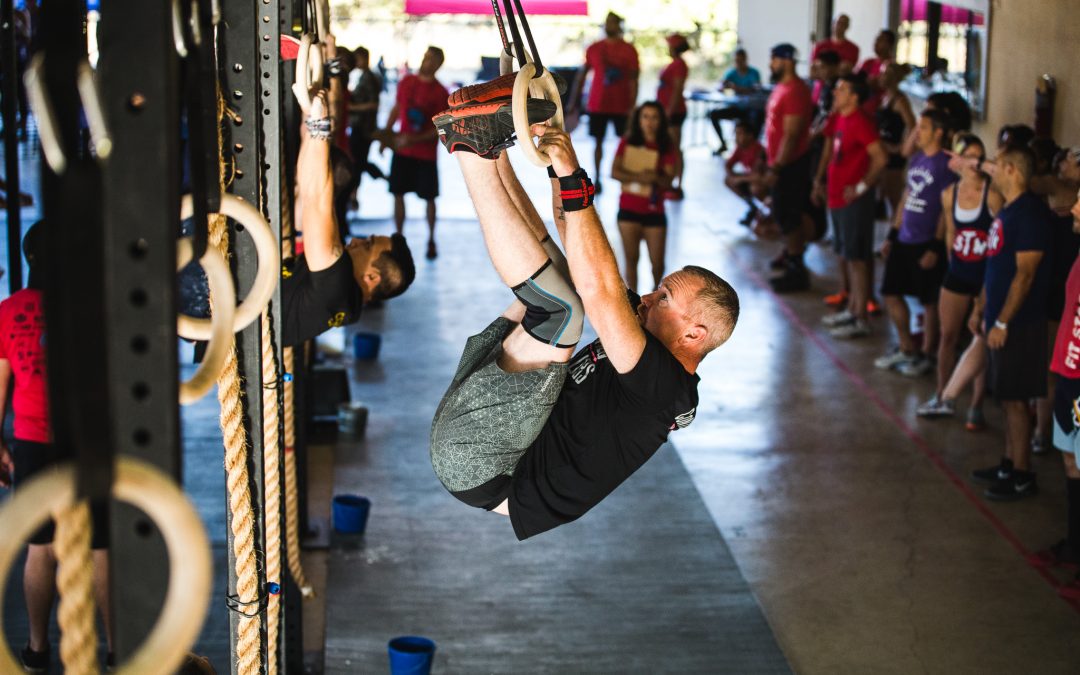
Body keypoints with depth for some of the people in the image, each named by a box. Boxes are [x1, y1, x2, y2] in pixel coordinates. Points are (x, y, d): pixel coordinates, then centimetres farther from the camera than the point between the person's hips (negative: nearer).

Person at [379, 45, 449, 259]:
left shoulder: (441, 93, -9)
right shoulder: (406, 81, 3)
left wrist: (414, 139, -21)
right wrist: (385, 134, 8)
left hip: (426, 154, -3)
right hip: (401, 150, 4)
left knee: (429, 197, 5)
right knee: (398, 193, 4)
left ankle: (431, 240, 19)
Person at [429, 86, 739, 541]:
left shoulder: (667, 387, -16)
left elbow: (597, 286, -29)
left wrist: (572, 179, -27)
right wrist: (557, 168, 6)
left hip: (474, 462, -10)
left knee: (561, 305, -27)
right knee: (555, 270, 19)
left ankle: (471, 149, -19)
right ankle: (490, 146, 3)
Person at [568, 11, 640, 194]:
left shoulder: (629, 51, -2)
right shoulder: (593, 49, 4)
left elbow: (633, 81, -4)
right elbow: (581, 76, 8)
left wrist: (632, 106, -11)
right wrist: (574, 102, 4)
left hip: (621, 106, -1)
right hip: (597, 105, 2)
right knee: (598, 141, 5)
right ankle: (597, 179, 11)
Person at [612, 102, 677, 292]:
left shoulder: (667, 146, -3)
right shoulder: (627, 142, 0)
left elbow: (668, 181, -9)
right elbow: (615, 172, -9)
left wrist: (655, 177, -30)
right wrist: (638, 177, -23)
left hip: (654, 211, 0)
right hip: (629, 209, 0)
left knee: (657, 261, 4)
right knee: (631, 258, 4)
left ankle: (656, 289, 35)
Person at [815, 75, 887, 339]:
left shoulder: (860, 122, -17)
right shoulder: (837, 119, 9)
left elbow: (880, 158, -22)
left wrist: (861, 186, -19)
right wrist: (820, 180, 18)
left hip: (854, 199, -9)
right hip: (837, 197, 9)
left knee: (856, 259, -5)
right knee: (846, 257, 17)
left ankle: (861, 320, 0)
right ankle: (852, 310, 27)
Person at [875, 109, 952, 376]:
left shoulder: (944, 164, -13)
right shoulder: (915, 160, 10)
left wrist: (935, 247, -17)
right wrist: (892, 235, 16)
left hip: (927, 243, -8)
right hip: (904, 240, 8)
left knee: (929, 301, 3)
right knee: (891, 293, 12)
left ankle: (925, 356, 16)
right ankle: (907, 348, 27)